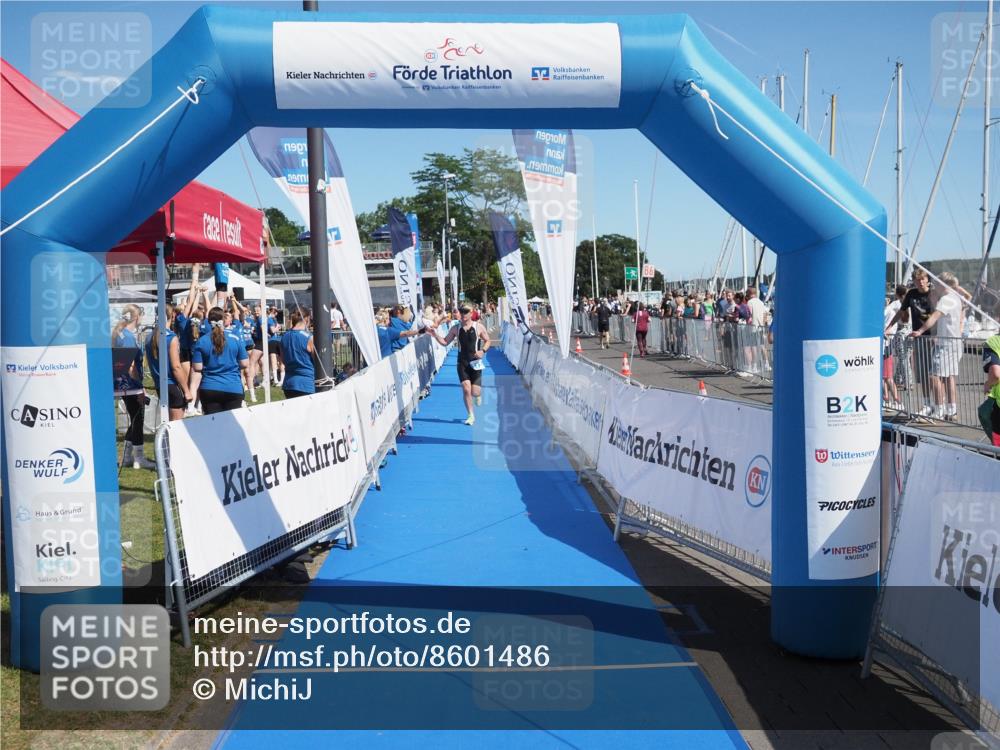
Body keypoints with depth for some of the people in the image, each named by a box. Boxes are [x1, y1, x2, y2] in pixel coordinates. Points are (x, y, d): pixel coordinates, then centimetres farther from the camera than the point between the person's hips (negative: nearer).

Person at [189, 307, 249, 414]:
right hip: (233, 389, 0)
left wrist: (192, 392, -2)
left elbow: (197, 370, -4)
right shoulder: (236, 339, -1)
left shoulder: (201, 342, -1)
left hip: (209, 390, 0)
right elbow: (245, 364, 2)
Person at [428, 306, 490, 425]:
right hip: (462, 363, 2)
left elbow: (487, 341, 5)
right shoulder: (456, 329, 3)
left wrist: (483, 350, -14)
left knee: (475, 392, -5)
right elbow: (445, 342, 9)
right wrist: (436, 335, -8)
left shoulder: (479, 327, -3)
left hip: (475, 362, -2)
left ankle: (478, 394, 35)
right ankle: (471, 415, 7)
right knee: (466, 389, -8)